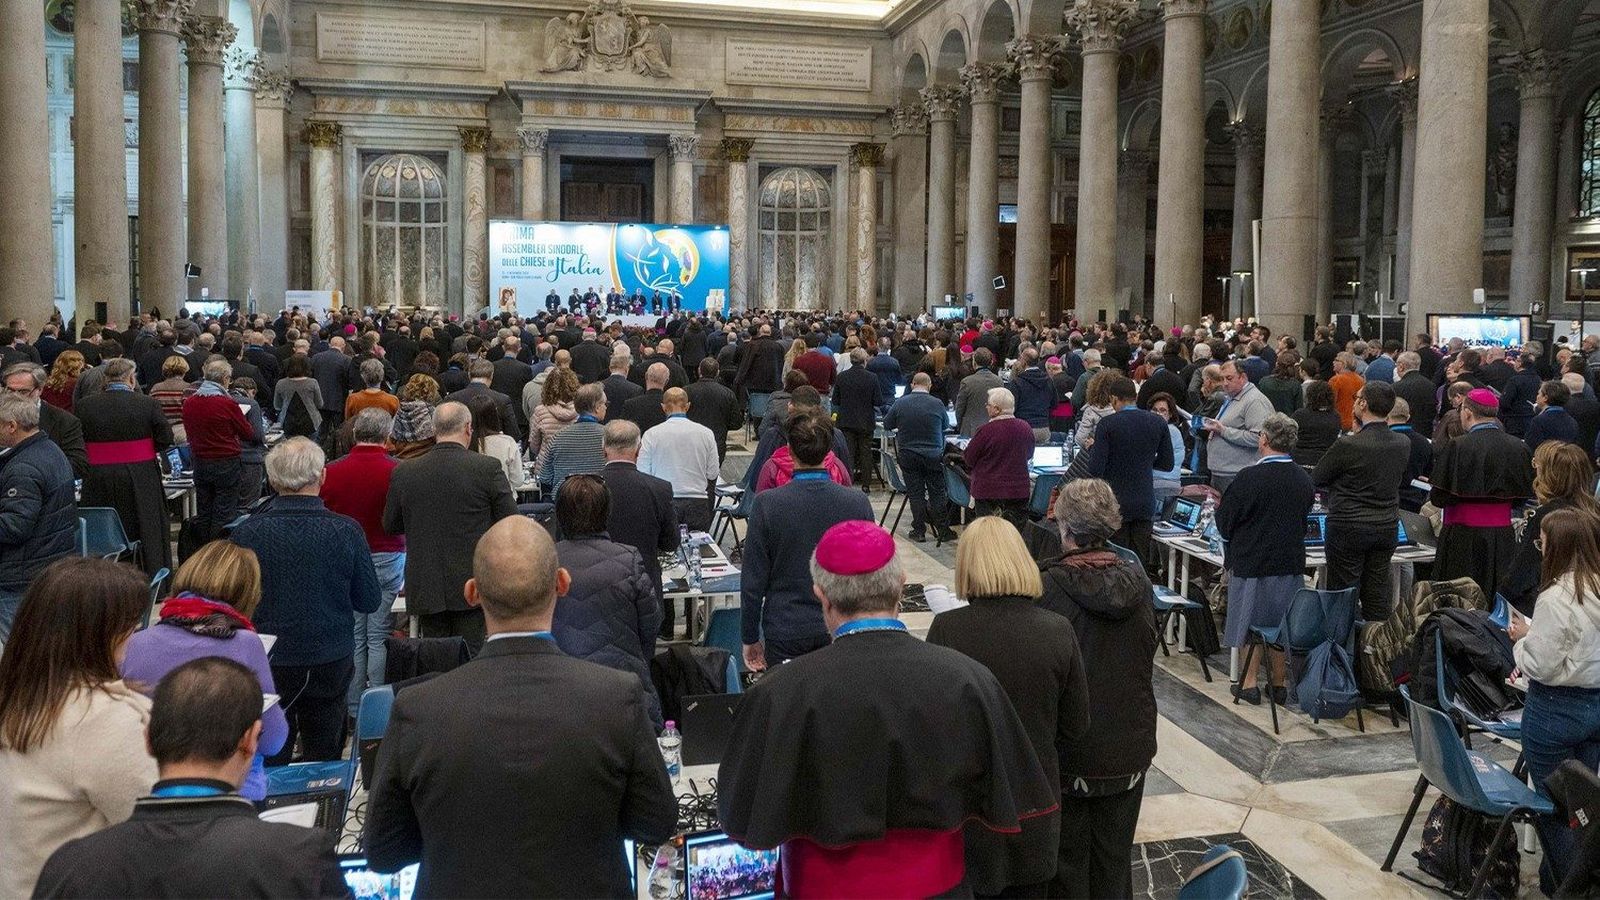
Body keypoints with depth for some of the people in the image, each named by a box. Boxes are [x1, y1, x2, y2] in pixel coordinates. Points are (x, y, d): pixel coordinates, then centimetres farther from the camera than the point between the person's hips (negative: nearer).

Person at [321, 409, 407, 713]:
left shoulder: (332, 471, -3)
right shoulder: (397, 471, -11)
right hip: (388, 559, -2)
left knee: (353, 638, 9)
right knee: (380, 638, 3)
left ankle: (353, 709, 16)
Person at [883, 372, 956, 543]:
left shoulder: (900, 403, -7)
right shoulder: (937, 404, -8)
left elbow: (887, 425, 3)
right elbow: (945, 425, 8)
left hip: (908, 456, 0)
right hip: (933, 456, 0)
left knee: (915, 493, 8)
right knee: (937, 493, 8)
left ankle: (919, 531, 10)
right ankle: (942, 530, 13)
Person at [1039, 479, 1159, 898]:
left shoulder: (1047, 586, -20)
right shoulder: (1137, 580, -6)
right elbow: (1147, 654, 8)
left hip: (1068, 752, -4)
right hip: (1129, 747, 4)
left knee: (1067, 863, 12)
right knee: (1115, 860, 18)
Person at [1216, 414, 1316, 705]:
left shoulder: (1250, 477, -18)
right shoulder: (1304, 481, -2)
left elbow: (1224, 520, -10)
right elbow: (1302, 521, 10)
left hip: (1251, 561, -4)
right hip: (1290, 562, 4)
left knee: (1250, 620, 8)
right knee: (1281, 624, 14)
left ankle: (1248, 682, 12)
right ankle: (1279, 682, 22)